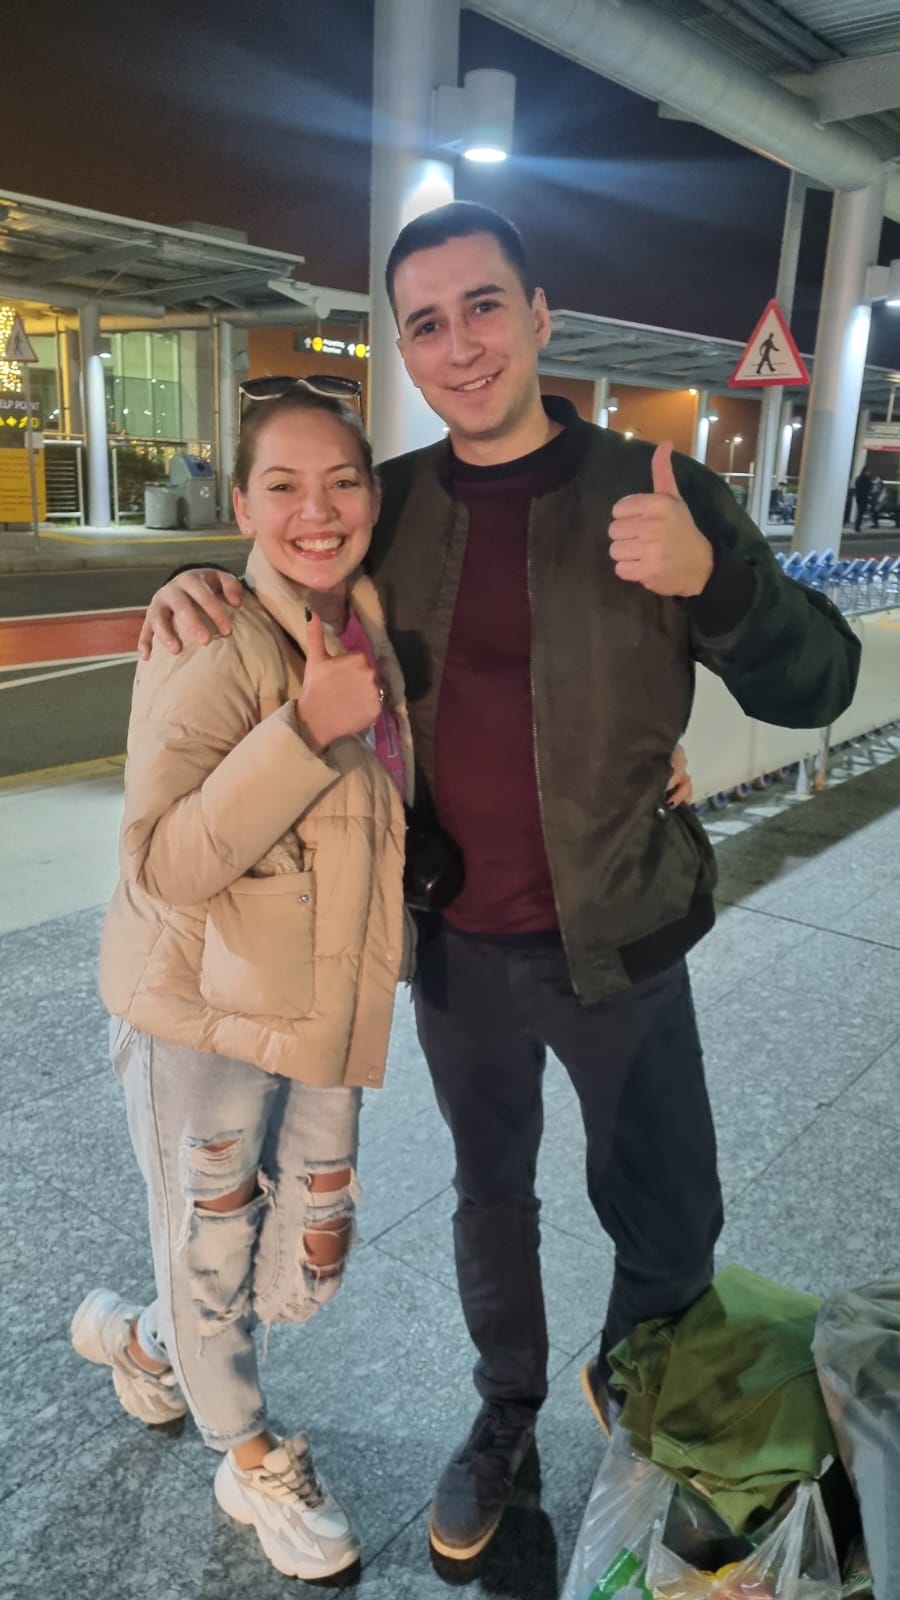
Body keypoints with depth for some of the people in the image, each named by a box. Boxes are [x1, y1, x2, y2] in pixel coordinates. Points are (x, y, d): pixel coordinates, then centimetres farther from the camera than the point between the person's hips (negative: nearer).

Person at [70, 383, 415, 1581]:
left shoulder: (373, 632, 2)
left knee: (307, 1270, 17)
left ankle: (143, 1341, 50)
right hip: (202, 1009, -6)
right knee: (209, 1257, 16)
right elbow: (164, 867, -25)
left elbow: (394, 799, 17)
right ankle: (250, 1459, 48)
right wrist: (307, 732, -34)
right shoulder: (215, 645, -20)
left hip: (328, 1011, 7)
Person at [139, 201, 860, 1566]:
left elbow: (815, 686, -12)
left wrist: (710, 577, -32)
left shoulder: (653, 491, -10)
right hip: (456, 949, 2)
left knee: (668, 1220, 13)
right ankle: (507, 1413, 48)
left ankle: (636, 1394, 47)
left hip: (616, 941, -2)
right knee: (491, 1193, 21)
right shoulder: (392, 504, -1)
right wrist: (201, 594, -8)